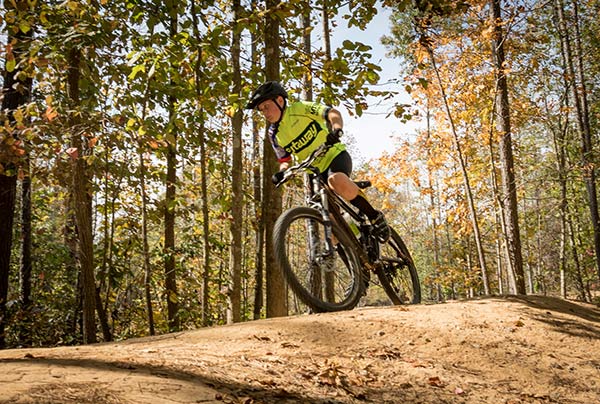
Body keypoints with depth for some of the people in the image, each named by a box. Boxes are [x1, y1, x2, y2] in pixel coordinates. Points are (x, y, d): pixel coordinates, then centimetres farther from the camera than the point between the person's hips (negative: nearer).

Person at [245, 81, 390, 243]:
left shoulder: (300, 108, -9)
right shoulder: (274, 134, 4)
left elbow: (332, 112, -16)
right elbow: (285, 160, 10)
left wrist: (337, 129, -38)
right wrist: (282, 172, -13)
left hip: (334, 155, -6)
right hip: (315, 171, 6)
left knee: (336, 181, -37)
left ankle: (375, 217, -22)